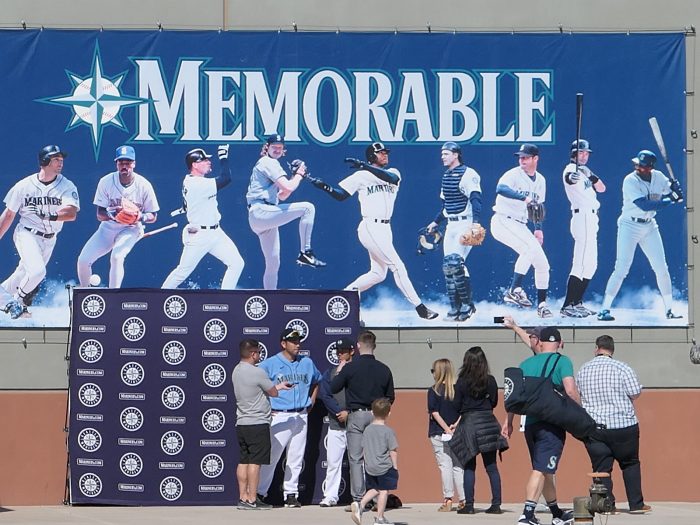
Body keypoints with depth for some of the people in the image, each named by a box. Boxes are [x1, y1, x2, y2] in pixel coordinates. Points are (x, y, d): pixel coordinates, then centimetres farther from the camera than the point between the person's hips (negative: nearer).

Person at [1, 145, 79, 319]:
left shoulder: (67, 187, -5)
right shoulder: (24, 185, -6)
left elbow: (72, 213, -21)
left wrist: (53, 216, -37)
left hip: (49, 240, 3)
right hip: (27, 234, -3)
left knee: (23, 276, 9)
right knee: (37, 271, -23)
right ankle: (17, 302, 1)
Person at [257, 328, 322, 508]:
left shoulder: (307, 363, 10)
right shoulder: (270, 364, -5)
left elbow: (316, 382, 28)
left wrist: (311, 403, 16)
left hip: (301, 417, 5)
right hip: (280, 417, -5)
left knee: (296, 459, 7)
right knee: (271, 457, -6)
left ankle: (291, 494, 14)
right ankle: (259, 493, 0)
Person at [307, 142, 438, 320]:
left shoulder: (393, 173, 10)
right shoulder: (361, 176, 1)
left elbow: (392, 178, -15)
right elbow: (340, 195, 0)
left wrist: (365, 166, -24)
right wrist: (324, 186, -19)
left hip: (385, 229, 7)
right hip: (371, 227, -7)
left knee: (378, 274, 10)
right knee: (398, 267, -8)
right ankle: (420, 308, -6)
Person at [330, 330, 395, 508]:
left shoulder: (350, 368, -7)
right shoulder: (384, 369, 3)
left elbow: (332, 389, 0)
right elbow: (390, 397, 10)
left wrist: (339, 372, 16)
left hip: (356, 416, -3)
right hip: (376, 416, 3)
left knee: (355, 459, 1)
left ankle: (358, 499, -3)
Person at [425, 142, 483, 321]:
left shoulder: (467, 174, -11)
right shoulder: (446, 176, 17)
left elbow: (476, 199, -21)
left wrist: (476, 221, -33)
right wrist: (436, 222, 27)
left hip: (465, 224, -9)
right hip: (451, 225, 9)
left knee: (455, 262, -19)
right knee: (448, 266, 4)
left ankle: (468, 304, -8)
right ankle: (455, 308, 9)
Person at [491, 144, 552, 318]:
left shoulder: (540, 180, 10)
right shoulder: (513, 174, -13)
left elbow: (538, 205, 21)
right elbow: (501, 188, -35)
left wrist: (538, 228, 10)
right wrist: (524, 198, -48)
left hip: (520, 225, 7)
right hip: (502, 221, -7)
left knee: (542, 263, 4)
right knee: (530, 247, -30)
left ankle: (542, 305, 16)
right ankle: (514, 291, -26)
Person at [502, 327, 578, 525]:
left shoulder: (526, 364, 12)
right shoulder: (562, 361, -3)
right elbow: (570, 391, -15)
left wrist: (509, 421, 12)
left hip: (531, 424, 5)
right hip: (552, 423, -5)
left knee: (545, 470, 16)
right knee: (541, 470, -9)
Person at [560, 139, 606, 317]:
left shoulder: (584, 172, 20)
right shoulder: (571, 170, -8)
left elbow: (601, 188, 10)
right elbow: (569, 178, -34)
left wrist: (591, 175, -9)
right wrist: (572, 176, -57)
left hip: (590, 219, 10)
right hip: (583, 217, -10)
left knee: (591, 265, 13)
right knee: (581, 264, -14)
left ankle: (577, 303, 19)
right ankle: (567, 306, -15)